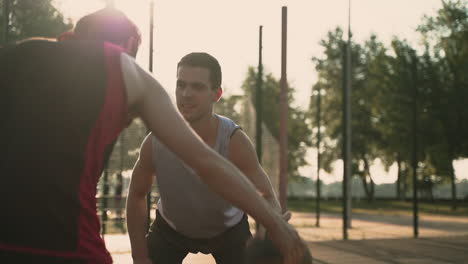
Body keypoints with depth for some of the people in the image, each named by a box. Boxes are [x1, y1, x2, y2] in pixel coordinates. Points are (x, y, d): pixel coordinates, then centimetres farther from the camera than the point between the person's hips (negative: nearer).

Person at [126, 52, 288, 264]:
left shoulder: (234, 142, -34)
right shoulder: (155, 143, -29)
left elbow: (267, 199, -34)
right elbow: (136, 197, -11)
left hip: (229, 229, -1)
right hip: (170, 228, 1)